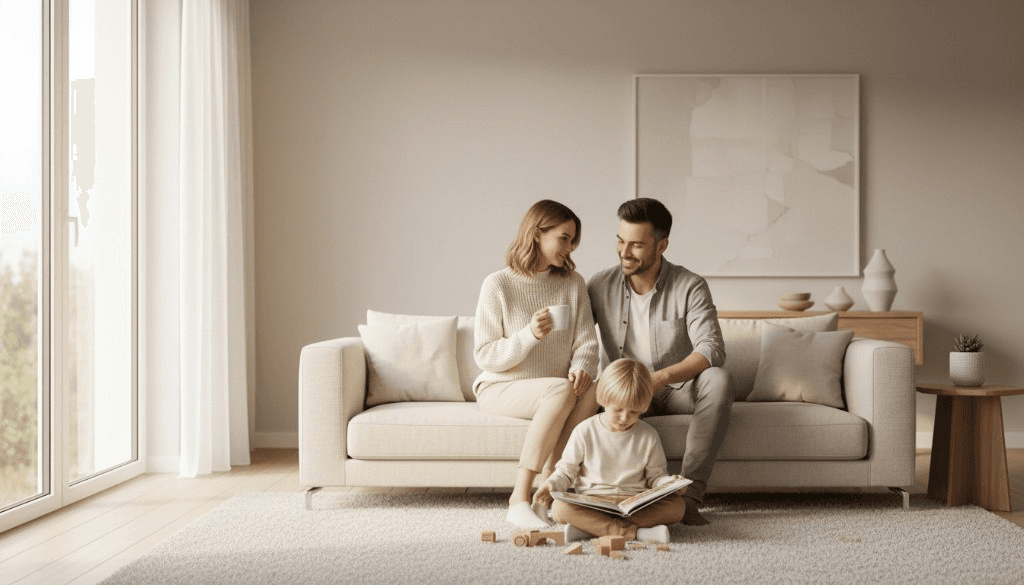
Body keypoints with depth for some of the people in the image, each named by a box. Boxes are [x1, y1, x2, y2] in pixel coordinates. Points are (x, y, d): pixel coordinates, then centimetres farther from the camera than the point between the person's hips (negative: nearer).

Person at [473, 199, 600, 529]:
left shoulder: (573, 283, 7)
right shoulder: (498, 285, -7)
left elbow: (587, 343, 3)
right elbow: (485, 356, -9)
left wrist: (581, 367, -21)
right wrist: (530, 335, -25)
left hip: (555, 388, 4)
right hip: (499, 388, -4)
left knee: (588, 390, -30)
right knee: (561, 390, -34)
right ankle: (520, 499, -30)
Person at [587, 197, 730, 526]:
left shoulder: (690, 287, -11)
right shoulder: (600, 286, -3)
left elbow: (712, 350, -23)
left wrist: (661, 377, -39)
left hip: (680, 390, -1)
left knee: (717, 379, -34)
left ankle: (691, 493, -36)